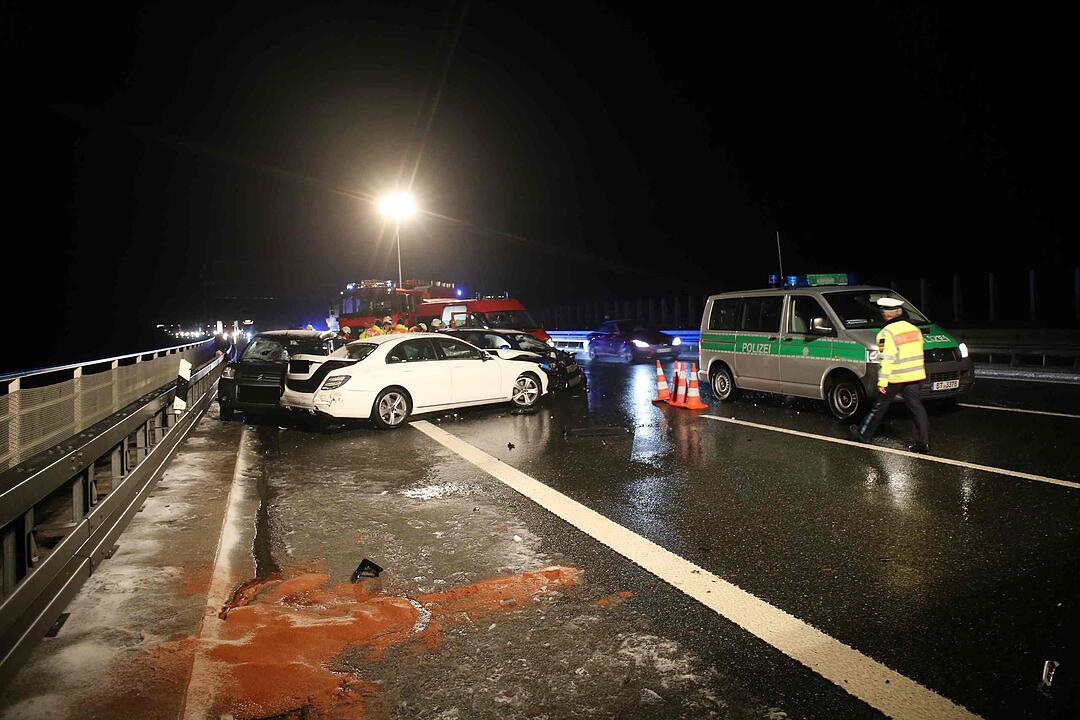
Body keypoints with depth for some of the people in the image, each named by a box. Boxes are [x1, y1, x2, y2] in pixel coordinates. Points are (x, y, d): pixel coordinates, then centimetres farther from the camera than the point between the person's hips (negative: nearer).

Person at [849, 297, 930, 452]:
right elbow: (918, 353, 18)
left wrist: (882, 381, -18)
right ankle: (923, 442, 6)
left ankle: (864, 433, 22)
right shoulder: (914, 329, 10)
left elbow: (887, 359, -20)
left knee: (880, 406, 7)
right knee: (915, 407, 7)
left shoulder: (887, 333, -14)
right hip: (914, 376, 6)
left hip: (895, 377, -6)